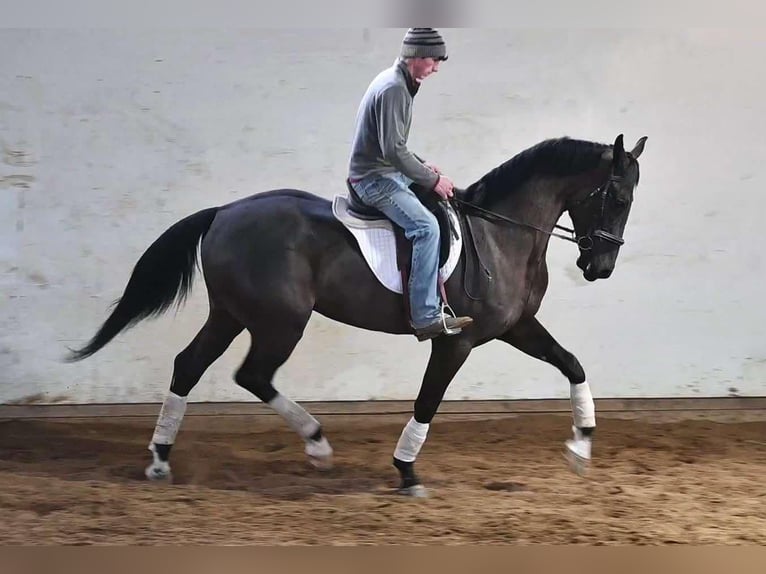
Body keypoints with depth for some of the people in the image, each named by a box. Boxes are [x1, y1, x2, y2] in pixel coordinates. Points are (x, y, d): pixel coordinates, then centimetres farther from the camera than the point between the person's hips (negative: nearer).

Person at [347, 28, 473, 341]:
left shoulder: (392, 81, 12)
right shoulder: (393, 89, -21)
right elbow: (393, 150, -26)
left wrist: (423, 166, 12)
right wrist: (432, 180, -18)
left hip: (385, 171, 11)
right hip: (374, 178, -11)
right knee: (426, 226, -26)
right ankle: (425, 317, -28)